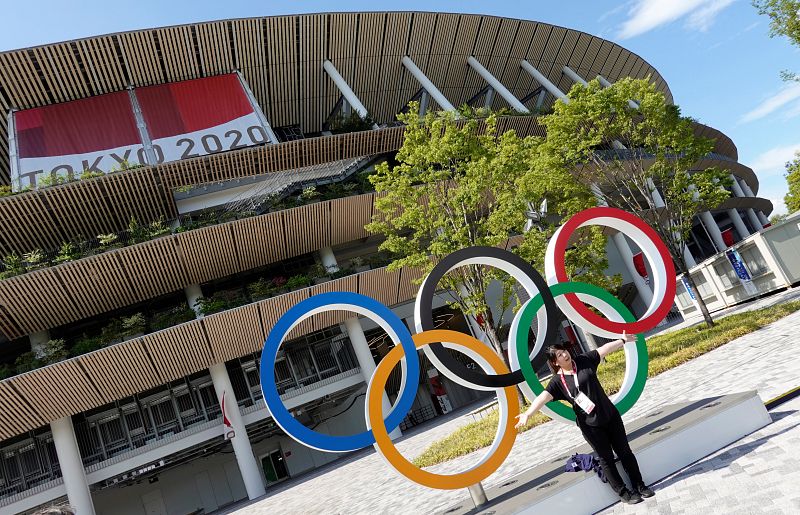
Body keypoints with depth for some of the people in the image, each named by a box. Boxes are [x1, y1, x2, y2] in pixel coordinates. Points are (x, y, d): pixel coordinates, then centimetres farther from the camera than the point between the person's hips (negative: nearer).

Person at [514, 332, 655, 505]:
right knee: (606, 459, 9)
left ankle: (639, 485, 32)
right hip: (590, 425, -3)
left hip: (610, 415, 3)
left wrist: (623, 340, 3)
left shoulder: (584, 360, -3)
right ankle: (623, 492, 25)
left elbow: (605, 349, 2)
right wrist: (528, 413, -39)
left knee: (625, 452, 15)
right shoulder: (557, 381, -12)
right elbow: (543, 397, -24)